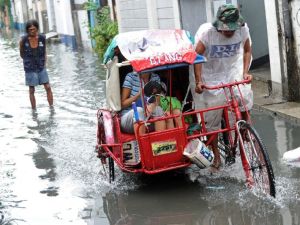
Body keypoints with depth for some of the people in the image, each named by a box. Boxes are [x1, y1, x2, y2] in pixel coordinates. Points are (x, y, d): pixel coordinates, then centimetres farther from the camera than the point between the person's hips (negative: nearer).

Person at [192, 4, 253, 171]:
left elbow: (247, 50, 2)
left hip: (234, 70, 2)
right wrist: (198, 81, -27)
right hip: (212, 76, -2)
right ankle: (216, 156, 16)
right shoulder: (206, 31, -23)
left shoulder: (243, 29, -15)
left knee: (243, 97, -25)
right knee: (212, 117, 1)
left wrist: (245, 72, -9)